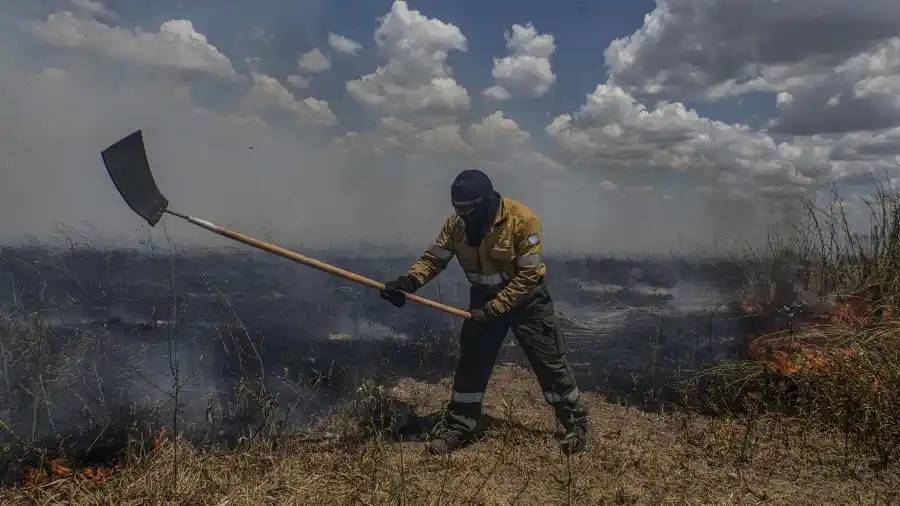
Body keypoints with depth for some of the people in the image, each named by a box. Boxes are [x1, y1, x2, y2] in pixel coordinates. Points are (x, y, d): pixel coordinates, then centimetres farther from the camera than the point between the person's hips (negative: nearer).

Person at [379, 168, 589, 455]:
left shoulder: (522, 220, -26)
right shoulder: (456, 223, -11)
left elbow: (529, 275, -24)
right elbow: (434, 258, -8)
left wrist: (496, 307, -27)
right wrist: (409, 282, -27)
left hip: (526, 298, -4)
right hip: (484, 298, 4)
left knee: (550, 362, 3)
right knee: (470, 364, 5)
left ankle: (575, 424, 21)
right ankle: (458, 428, 18)